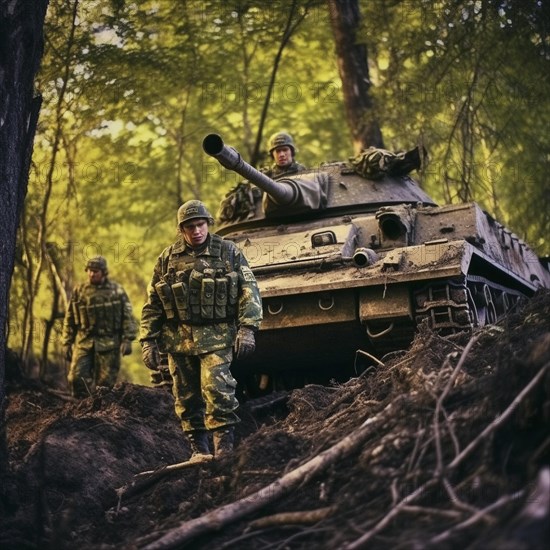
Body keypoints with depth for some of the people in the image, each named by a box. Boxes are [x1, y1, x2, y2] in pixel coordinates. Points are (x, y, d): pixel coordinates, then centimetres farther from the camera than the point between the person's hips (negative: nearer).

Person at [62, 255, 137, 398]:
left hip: (108, 344, -2)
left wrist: (127, 339, -6)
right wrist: (67, 343, 9)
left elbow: (128, 317, 2)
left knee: (105, 382, 0)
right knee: (76, 378, -9)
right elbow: (69, 320, 12)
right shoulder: (79, 291, 7)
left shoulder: (117, 290, 2)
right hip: (84, 343, 2)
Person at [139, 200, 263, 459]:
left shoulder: (228, 252, 3)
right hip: (178, 339, 3)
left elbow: (249, 291, 0)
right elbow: (152, 304, 11)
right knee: (186, 398, 6)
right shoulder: (168, 258, 8)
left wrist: (247, 328, -11)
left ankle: (224, 447, -8)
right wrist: (148, 341, 4)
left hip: (216, 338, -3)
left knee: (217, 390, -17)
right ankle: (199, 449, 19)